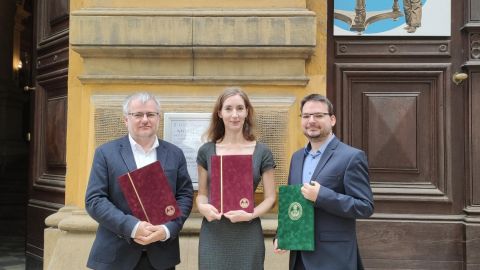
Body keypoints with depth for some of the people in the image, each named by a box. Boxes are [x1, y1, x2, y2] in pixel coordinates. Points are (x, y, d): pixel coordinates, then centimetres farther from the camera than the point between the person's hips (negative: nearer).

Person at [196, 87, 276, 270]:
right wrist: (203, 207, -12)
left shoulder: (261, 152, -2)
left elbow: (270, 198, 1)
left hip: (248, 235, -1)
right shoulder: (206, 151, 2)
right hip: (213, 235, 1)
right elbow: (202, 193, 9)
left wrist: (251, 214, -17)